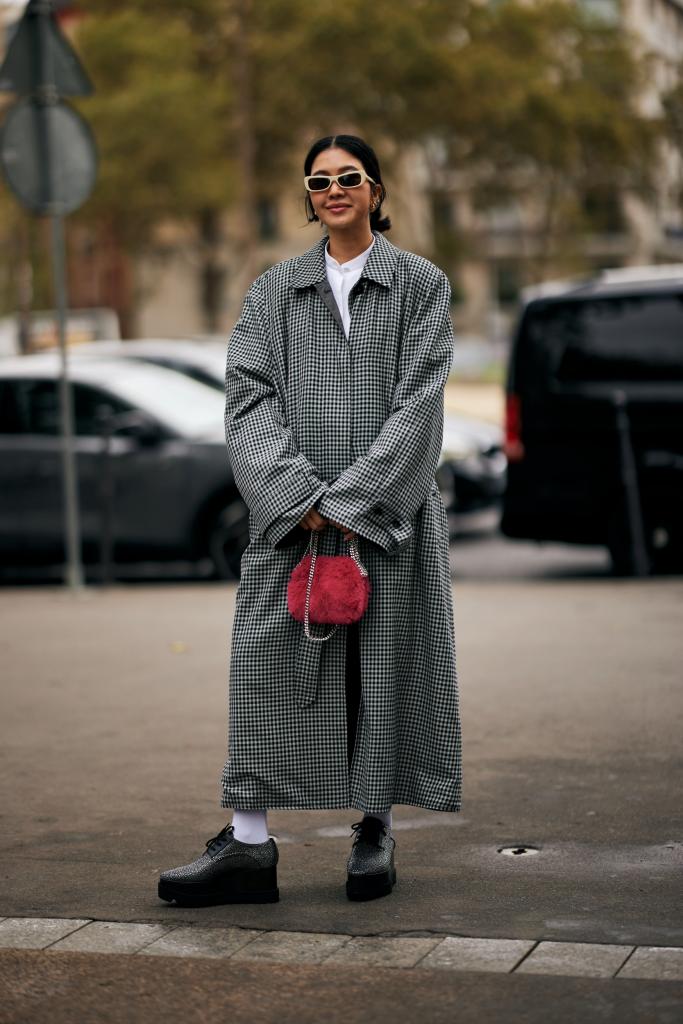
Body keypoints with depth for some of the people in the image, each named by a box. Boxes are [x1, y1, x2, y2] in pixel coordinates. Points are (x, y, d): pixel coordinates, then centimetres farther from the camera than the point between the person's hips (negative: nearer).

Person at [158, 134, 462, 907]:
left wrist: (351, 499, -13)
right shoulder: (276, 289, 10)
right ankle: (249, 845, -1)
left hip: (388, 508, -2)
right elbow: (248, 394, 0)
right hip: (292, 510, 2)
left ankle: (375, 830, 15)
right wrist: (302, 495, -13)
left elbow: (418, 402, -5)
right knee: (267, 661, -3)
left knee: (385, 663, 2)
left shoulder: (421, 284, 4)